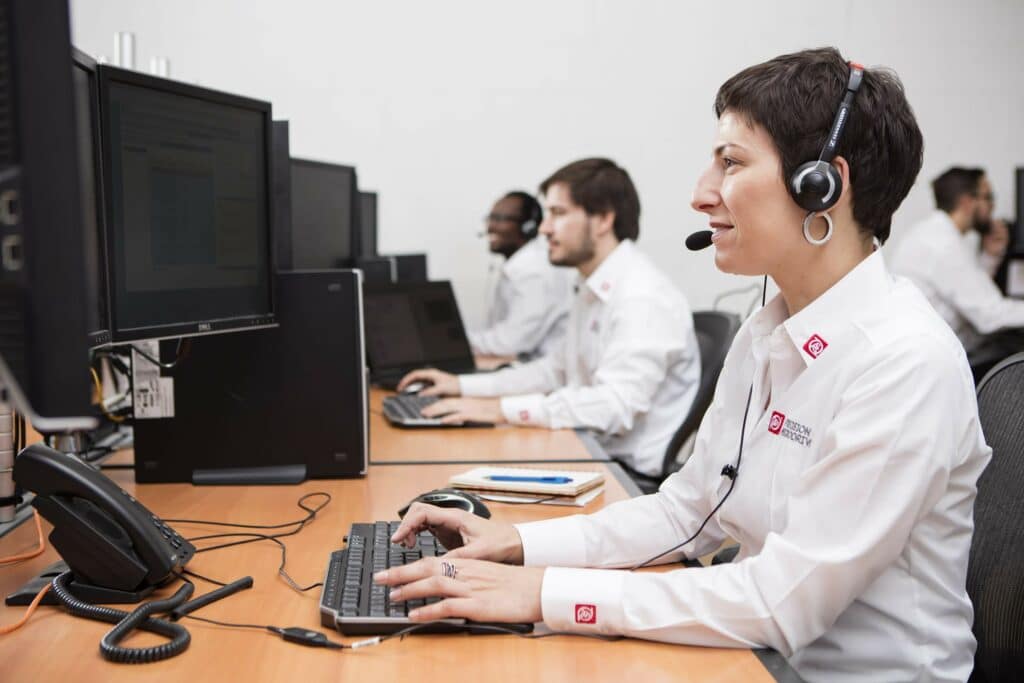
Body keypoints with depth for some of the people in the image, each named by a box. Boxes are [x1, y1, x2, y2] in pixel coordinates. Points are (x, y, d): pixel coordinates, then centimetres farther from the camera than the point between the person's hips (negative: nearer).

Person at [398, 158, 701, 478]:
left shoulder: (645, 298, -19)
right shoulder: (593, 291, 13)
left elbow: (615, 406, -27)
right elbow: (557, 370, 20)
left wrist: (501, 409, -28)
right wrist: (463, 385, 12)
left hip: (639, 475, -8)